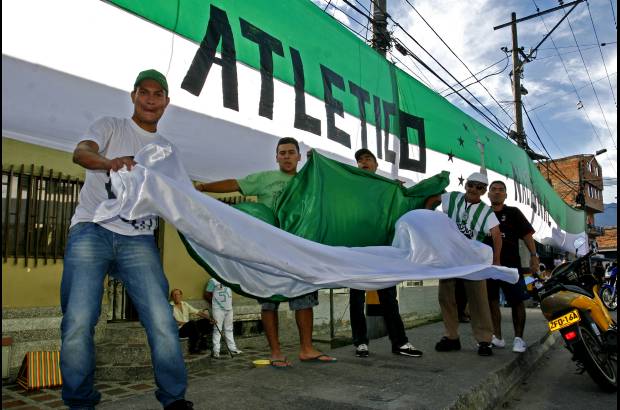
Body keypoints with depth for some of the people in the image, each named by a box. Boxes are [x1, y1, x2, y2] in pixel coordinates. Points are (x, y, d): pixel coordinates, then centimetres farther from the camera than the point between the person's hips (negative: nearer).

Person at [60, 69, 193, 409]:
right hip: (92, 230, -2)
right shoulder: (111, 126, 10)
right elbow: (80, 153, -11)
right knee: (78, 322, -10)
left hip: (139, 240, 2)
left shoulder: (166, 148, 21)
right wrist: (110, 162, -33)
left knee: (162, 322, -9)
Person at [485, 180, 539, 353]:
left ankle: (519, 338, 9)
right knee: (492, 301, 5)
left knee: (516, 301, 0)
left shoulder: (513, 213, 6)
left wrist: (533, 256, -11)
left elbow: (527, 235, 0)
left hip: (511, 265, -3)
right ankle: (497, 337, 14)